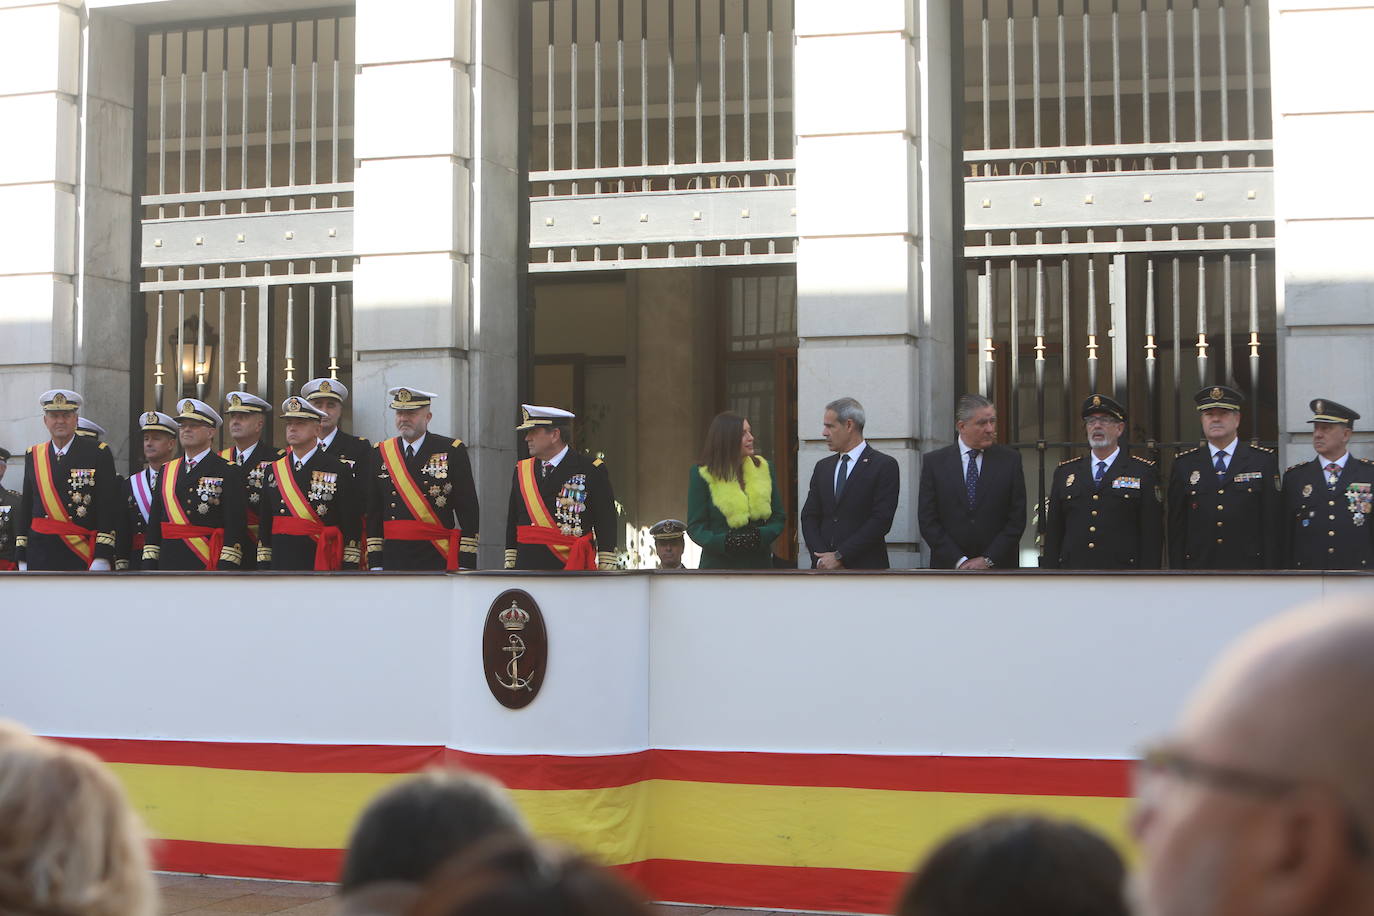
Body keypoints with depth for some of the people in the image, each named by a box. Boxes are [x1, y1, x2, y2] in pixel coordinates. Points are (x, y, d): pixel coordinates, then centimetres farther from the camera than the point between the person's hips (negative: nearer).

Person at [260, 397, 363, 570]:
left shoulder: (338, 470, 0)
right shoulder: (273, 471, 13)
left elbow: (351, 526, -3)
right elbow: (265, 526, 15)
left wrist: (349, 568, -8)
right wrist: (263, 568, 10)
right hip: (280, 563, 4)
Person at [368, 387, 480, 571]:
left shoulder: (452, 451, 1)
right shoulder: (381, 454, 11)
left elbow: (469, 510, -1)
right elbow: (374, 513, 11)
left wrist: (466, 563, -7)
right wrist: (375, 564, 6)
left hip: (437, 559, -3)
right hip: (393, 560, 3)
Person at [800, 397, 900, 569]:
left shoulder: (884, 465, -2)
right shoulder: (823, 467, 16)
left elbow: (881, 520, -11)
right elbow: (809, 516, 12)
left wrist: (840, 556, -13)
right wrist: (821, 558, -5)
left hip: (864, 568, -5)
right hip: (823, 568, 5)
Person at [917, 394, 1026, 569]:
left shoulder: (1010, 459, 3)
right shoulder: (934, 462, 2)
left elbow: (1017, 518, 1)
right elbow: (927, 520, -1)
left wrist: (987, 560, -7)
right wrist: (959, 561, -9)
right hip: (949, 566, 0)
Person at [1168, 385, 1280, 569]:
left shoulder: (1263, 461, 6)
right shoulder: (1185, 464, 10)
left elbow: (1273, 522, 2)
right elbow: (1176, 526, 8)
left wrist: (1270, 568, -4)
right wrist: (1177, 570, 2)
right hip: (1198, 566, 1)